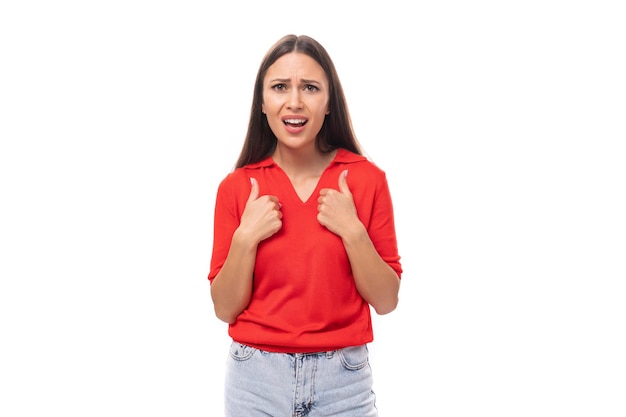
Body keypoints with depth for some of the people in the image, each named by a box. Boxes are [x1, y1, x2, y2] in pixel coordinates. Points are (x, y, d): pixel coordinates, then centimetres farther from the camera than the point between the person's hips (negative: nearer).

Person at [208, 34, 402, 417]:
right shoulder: (237, 187, -3)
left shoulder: (367, 179, -6)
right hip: (257, 377, 1)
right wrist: (245, 238, -15)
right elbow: (226, 309, -2)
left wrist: (352, 230, -17)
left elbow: (386, 300, -4)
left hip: (344, 380, 0)